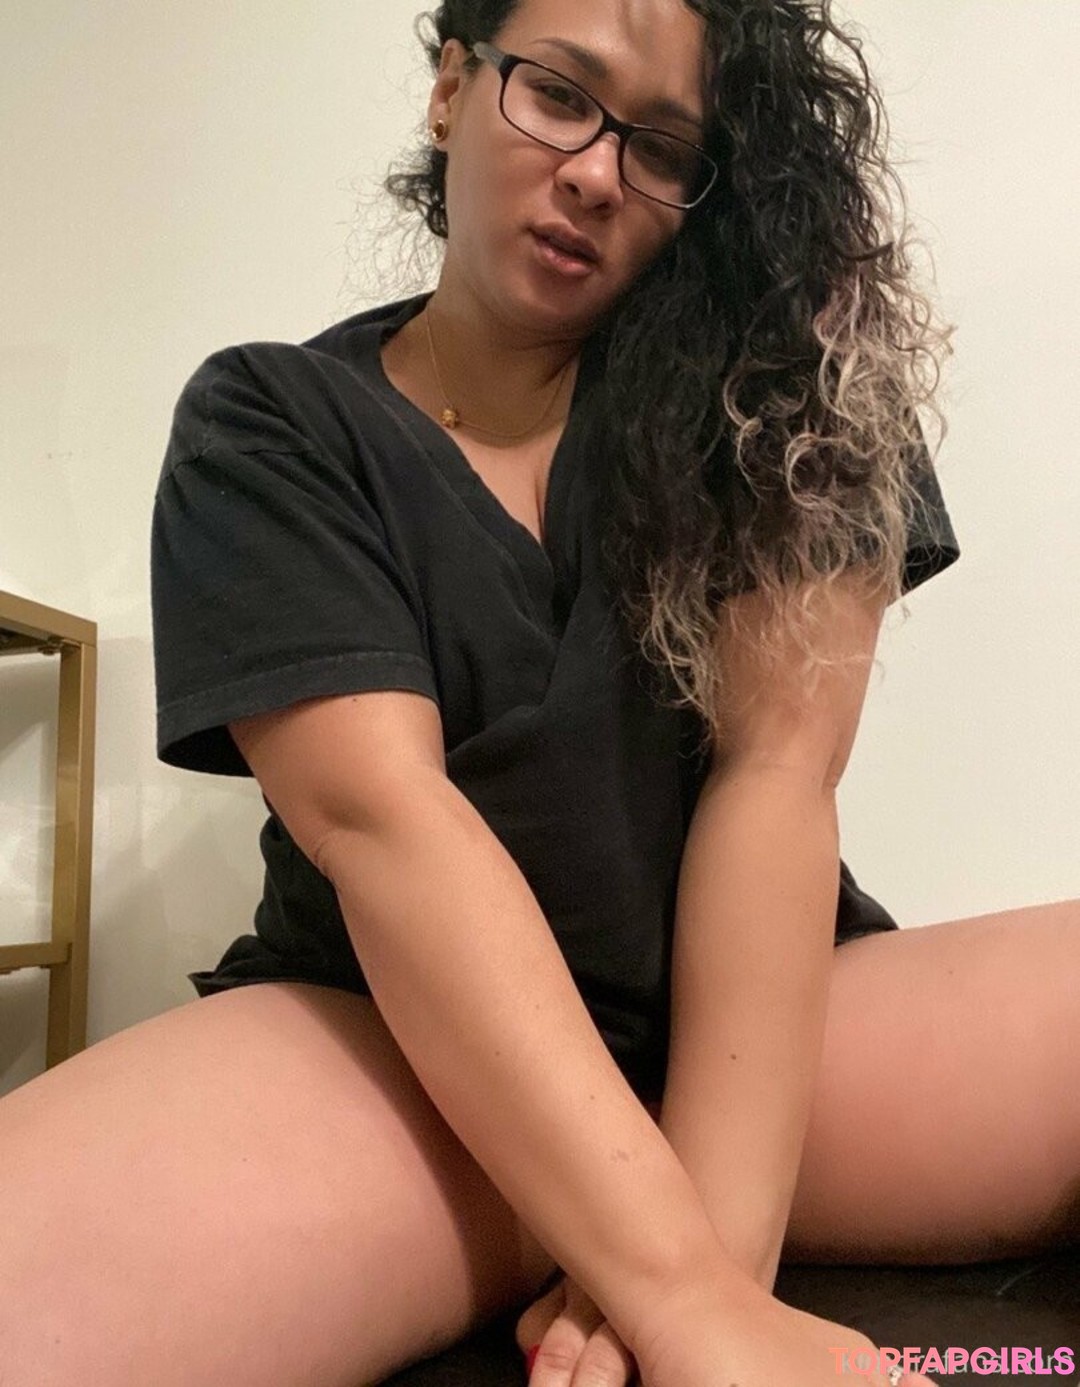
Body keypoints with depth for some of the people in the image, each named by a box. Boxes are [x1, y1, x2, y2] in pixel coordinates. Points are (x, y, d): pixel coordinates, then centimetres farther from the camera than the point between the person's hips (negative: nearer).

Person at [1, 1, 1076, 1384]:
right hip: (392, 1037, 0)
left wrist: (719, 1248, -19)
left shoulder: (782, 375, 2)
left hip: (763, 1018, 1)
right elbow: (377, 811, -16)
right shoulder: (270, 427, -1)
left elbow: (778, 761, -9)